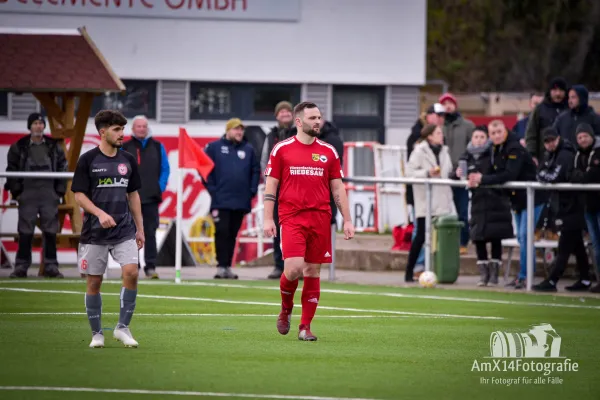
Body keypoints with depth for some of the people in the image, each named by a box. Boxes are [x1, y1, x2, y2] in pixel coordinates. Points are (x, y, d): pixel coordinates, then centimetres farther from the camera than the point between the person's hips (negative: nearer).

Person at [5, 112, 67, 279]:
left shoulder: (54, 146, 8)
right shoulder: (19, 147, 3)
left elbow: (62, 168, 11)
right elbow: (12, 170, 4)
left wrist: (60, 190, 3)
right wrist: (16, 191, -3)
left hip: (49, 194, 1)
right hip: (27, 194, -1)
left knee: (50, 231, 2)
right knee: (25, 232, -1)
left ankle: (51, 266, 7)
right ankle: (21, 266, 3)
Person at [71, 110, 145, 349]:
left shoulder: (128, 160, 8)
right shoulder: (87, 160, -4)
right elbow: (79, 195, -6)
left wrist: (140, 229, 12)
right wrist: (100, 213, -22)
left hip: (124, 231, 3)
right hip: (95, 232, -3)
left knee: (131, 272, -15)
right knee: (94, 282, 2)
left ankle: (123, 327, -4)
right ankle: (97, 333, 14)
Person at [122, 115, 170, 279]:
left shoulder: (157, 147, 10)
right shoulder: (124, 148, 6)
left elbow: (165, 169, 10)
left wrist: (160, 187, -2)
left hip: (151, 198, 0)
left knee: (150, 232, -2)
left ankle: (151, 266, -2)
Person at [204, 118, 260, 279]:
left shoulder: (248, 149, 11)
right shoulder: (214, 147, 2)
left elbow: (256, 170, 16)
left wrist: (252, 190, 5)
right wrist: (212, 189, -6)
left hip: (241, 201, 3)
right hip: (221, 201, -3)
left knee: (232, 235, 8)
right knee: (222, 232, -9)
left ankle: (228, 267, 13)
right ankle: (221, 266, -8)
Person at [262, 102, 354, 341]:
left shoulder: (329, 152, 10)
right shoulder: (281, 149, 4)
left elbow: (338, 188, 13)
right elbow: (271, 186, 4)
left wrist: (347, 220, 7)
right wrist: (268, 219, -3)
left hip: (320, 219, 3)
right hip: (291, 218, -3)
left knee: (313, 272, 2)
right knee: (294, 268, -17)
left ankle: (305, 326, 10)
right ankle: (286, 307, 13)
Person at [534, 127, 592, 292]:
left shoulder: (565, 155, -17)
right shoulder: (550, 155, 12)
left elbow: (555, 177, -24)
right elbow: (540, 174, 14)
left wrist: (544, 175, -6)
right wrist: (546, 176, -6)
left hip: (571, 205, -10)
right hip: (564, 205, 10)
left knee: (564, 247, -8)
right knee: (577, 245, 14)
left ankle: (551, 282, -10)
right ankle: (585, 280, 19)